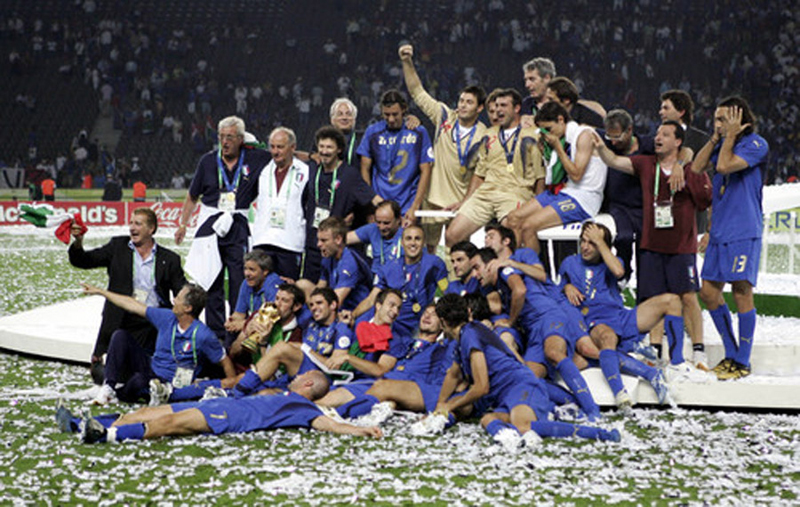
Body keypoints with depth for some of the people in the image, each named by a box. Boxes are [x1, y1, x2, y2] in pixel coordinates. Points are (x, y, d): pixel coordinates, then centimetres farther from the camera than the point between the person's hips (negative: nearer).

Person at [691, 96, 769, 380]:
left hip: (744, 232, -8)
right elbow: (697, 167, 7)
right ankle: (731, 354, 19)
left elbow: (724, 166, -21)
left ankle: (743, 362, 1)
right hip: (720, 232, 8)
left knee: (742, 292, -6)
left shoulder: (755, 144, -9)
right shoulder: (724, 144, 15)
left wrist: (730, 137, -9)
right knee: (709, 292, 7)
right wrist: (716, 137, 4)